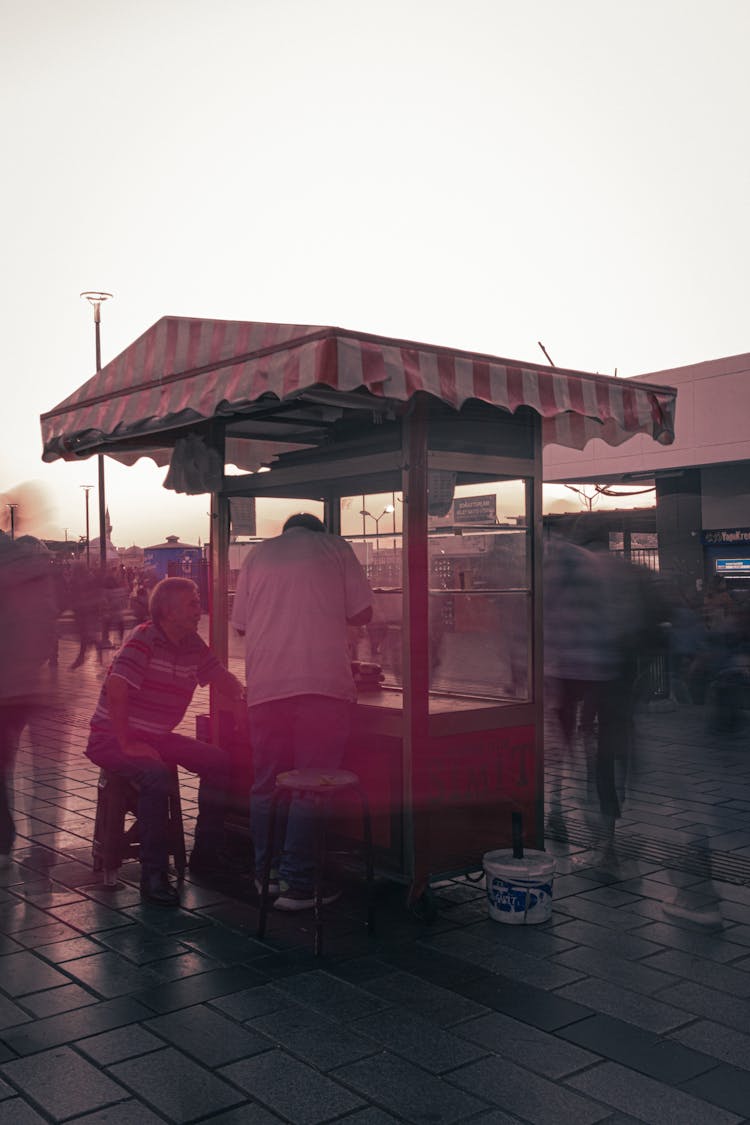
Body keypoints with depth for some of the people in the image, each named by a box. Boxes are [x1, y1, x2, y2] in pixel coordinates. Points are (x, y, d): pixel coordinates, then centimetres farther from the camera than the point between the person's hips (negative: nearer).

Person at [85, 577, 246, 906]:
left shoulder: (192, 645, 4)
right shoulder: (143, 639, -20)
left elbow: (222, 678, 15)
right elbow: (115, 688, -31)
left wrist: (242, 697, -7)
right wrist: (128, 745, -28)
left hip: (156, 736, 8)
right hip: (113, 737, -8)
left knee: (219, 762, -2)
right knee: (156, 774, -35)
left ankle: (205, 855, 10)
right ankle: (153, 875, -25)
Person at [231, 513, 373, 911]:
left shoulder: (257, 554, 16)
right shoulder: (335, 547, 9)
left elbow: (240, 624, 17)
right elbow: (361, 613, 7)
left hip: (265, 686, 3)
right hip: (323, 683, -3)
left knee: (266, 783, 13)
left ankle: (268, 874, 22)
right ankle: (297, 885, 3)